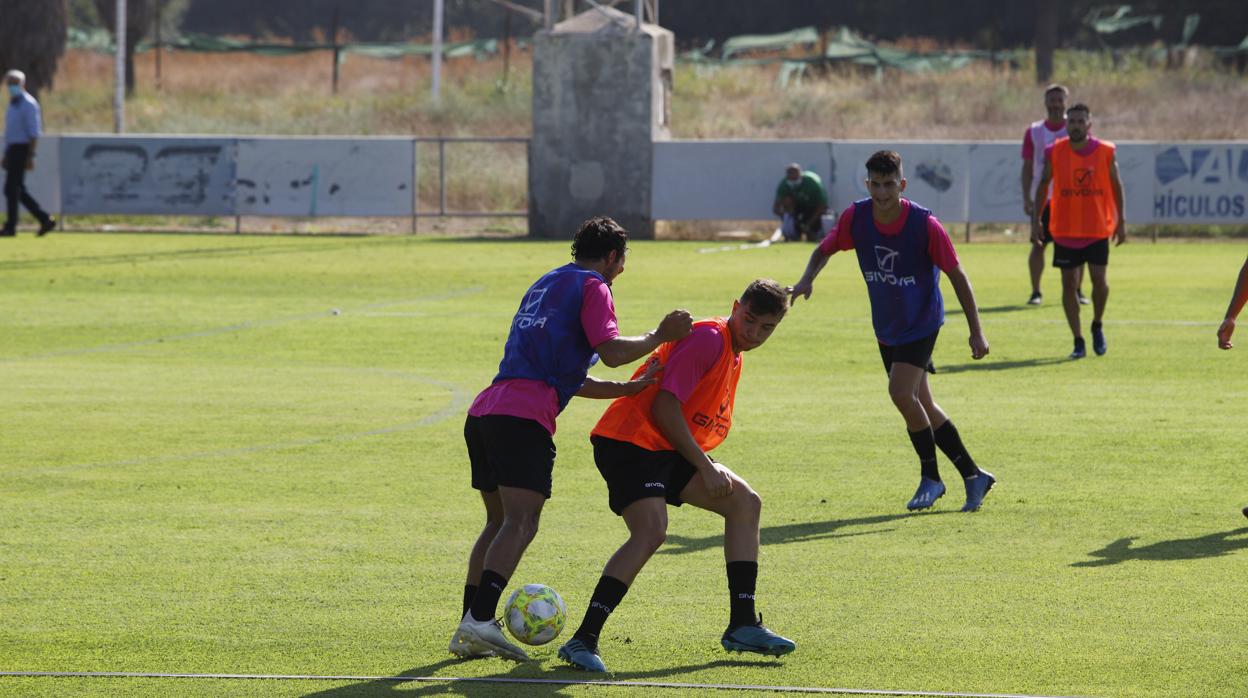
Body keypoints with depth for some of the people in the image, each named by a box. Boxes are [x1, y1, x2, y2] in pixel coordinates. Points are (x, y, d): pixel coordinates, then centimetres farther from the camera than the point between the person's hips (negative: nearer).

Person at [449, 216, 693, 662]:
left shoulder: (545, 285, 32)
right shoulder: (592, 286, 6)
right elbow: (611, 351, -9)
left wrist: (629, 389, 35)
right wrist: (659, 337, 5)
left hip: (483, 412, 9)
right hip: (525, 416, -9)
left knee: (500, 521, 16)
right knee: (521, 522, -13)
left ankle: (469, 629, 12)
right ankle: (480, 621, -28)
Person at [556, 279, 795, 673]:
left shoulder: (733, 355, 16)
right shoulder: (708, 339, -15)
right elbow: (665, 407, -21)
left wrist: (709, 469, 11)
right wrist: (705, 468, -18)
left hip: (666, 448, 10)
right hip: (631, 440, -10)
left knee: (745, 502, 9)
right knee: (651, 530, -28)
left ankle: (742, 626, 11)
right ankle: (583, 640, -32)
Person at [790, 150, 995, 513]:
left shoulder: (925, 224, -22)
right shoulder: (855, 218, -11)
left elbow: (957, 276, -14)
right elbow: (825, 250, 7)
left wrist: (976, 332, -15)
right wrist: (808, 279, -15)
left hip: (922, 321, -5)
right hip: (886, 327, 5)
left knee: (901, 392, -21)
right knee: (922, 405, 8)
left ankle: (931, 478, -3)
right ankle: (973, 476, 20)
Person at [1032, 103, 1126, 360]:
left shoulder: (1105, 152, -3)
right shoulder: (1055, 152, -3)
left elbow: (1116, 186, 6)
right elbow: (1043, 185, 6)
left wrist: (1121, 221, 5)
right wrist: (1036, 220, 1)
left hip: (1097, 229, -1)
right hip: (1064, 231, 1)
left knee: (1099, 280, -8)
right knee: (1069, 284, 0)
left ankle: (1097, 327, 20)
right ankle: (1078, 342, 8)